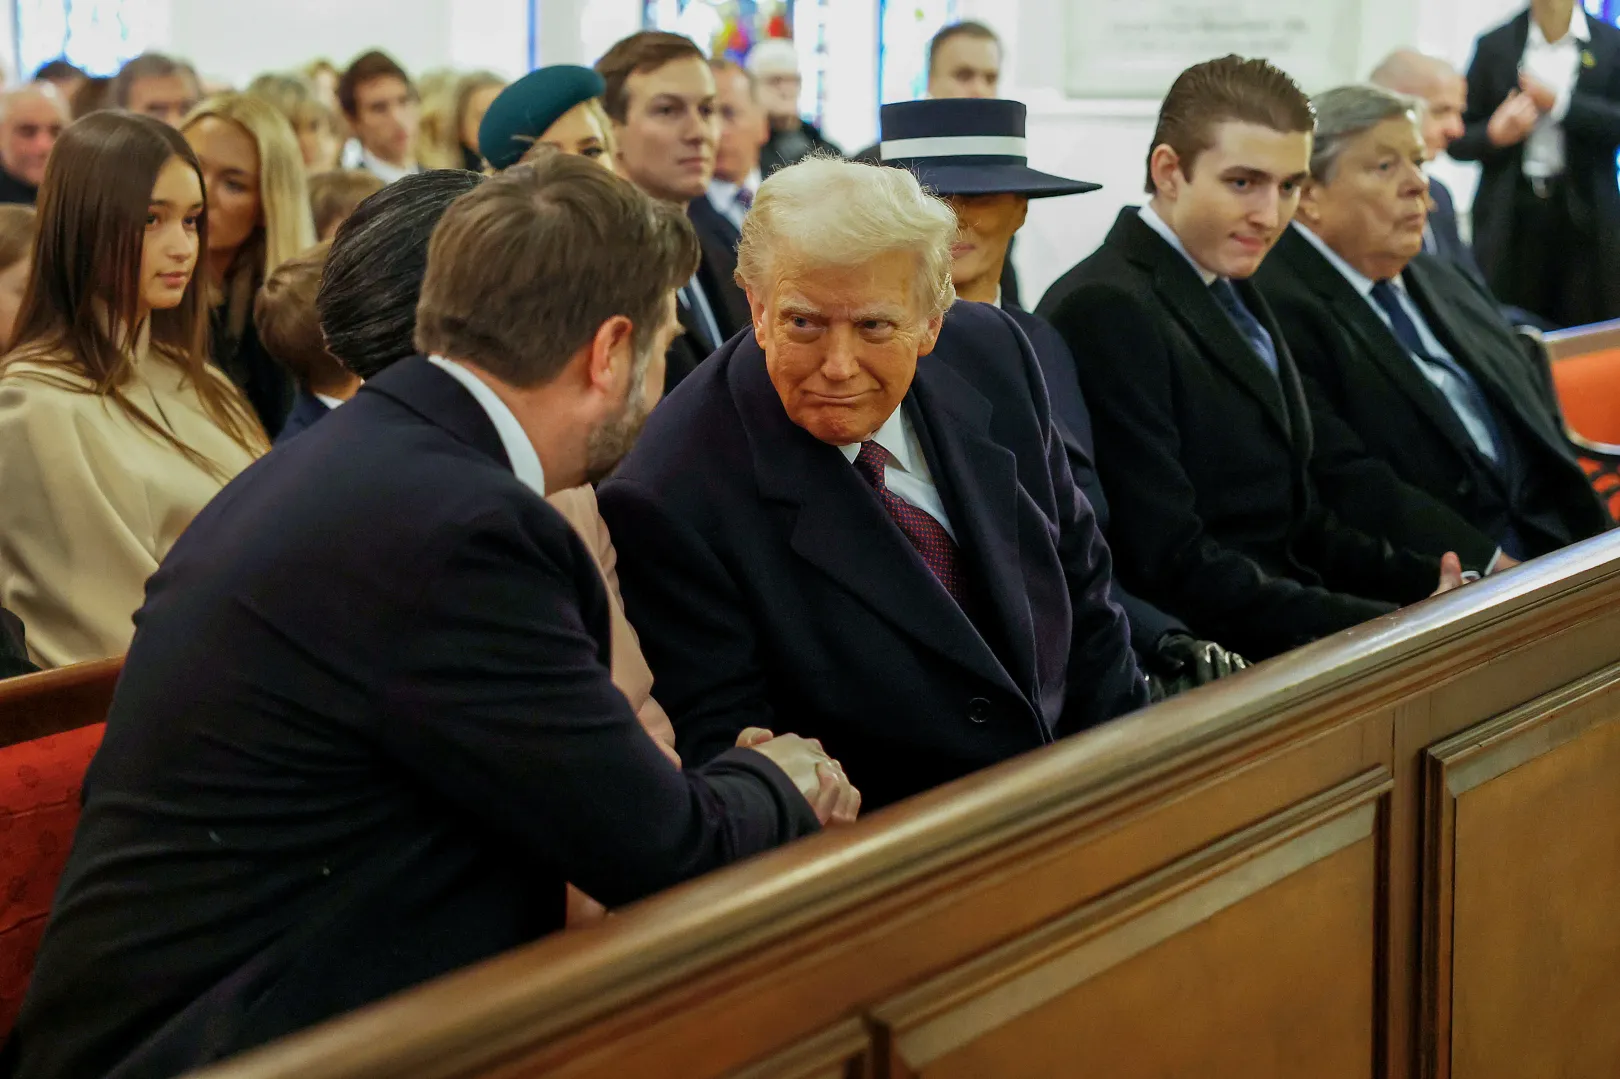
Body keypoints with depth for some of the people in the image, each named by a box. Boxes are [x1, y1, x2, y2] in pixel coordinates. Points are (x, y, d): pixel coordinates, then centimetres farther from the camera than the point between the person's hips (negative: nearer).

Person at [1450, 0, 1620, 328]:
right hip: (1511, 218, 1)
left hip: (1585, 215, 0)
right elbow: (1459, 139, 8)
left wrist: (1559, 103, -12)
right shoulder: (1494, 46, 7)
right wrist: (1495, 135, -12)